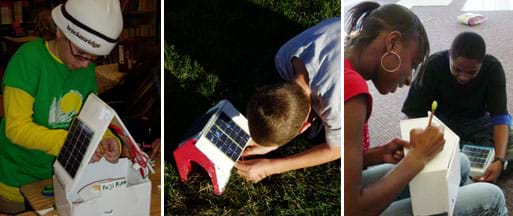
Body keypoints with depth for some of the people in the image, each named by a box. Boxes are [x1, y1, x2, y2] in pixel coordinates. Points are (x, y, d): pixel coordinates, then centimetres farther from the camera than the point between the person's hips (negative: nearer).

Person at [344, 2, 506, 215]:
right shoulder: (352, 85, -27)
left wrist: (379, 155, -1)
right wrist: (418, 156, -17)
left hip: (350, 194, 9)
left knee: (459, 164, 17)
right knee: (490, 198, -3)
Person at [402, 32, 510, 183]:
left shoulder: (493, 68, -20)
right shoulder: (433, 65, -24)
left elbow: (499, 116, -20)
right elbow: (414, 114, -20)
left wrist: (499, 160, -36)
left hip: (478, 122, 2)